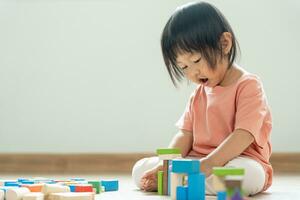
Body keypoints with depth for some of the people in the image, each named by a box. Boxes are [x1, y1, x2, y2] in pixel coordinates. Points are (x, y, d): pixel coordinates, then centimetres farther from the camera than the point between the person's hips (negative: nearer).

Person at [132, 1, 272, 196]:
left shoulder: (248, 85, -8)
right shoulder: (199, 94, 16)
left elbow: (243, 136, -19)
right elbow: (185, 135, 9)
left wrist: (206, 165, -29)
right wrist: (166, 165, -10)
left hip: (241, 161, -5)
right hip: (196, 163, 6)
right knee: (141, 169, -4)